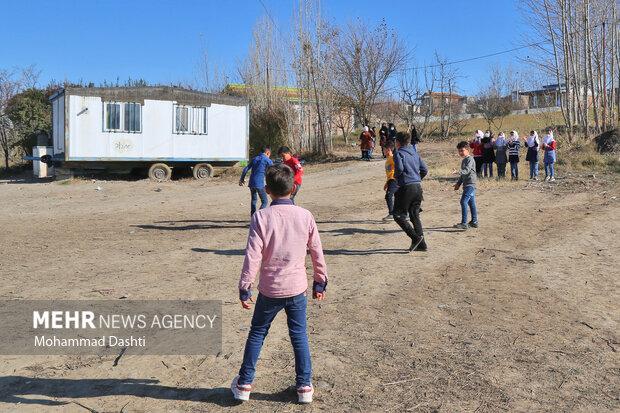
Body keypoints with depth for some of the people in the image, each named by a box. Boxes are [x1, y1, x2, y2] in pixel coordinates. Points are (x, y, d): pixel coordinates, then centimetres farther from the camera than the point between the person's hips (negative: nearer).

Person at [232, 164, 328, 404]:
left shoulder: (261, 217, -12)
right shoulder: (305, 216, -6)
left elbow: (252, 256, -14)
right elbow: (317, 252, 1)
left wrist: (244, 288, -4)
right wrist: (320, 282, 14)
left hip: (269, 290, -1)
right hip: (297, 288, 1)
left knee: (257, 334, 16)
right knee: (299, 336, 14)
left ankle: (244, 384, 26)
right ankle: (304, 386, 22)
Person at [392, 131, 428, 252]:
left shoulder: (398, 153, -6)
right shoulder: (415, 153, 14)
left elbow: (399, 168, -21)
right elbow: (424, 170, 11)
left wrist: (395, 176, 0)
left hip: (406, 188, -7)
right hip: (418, 187, 7)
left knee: (398, 215, 3)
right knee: (415, 216, 13)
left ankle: (415, 237, -8)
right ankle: (421, 244, 13)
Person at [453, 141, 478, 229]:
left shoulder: (470, 159, -10)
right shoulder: (463, 160, 20)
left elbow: (467, 170, -26)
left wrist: (459, 172, -41)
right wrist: (458, 183, 22)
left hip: (470, 184, -10)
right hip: (467, 184, 10)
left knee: (463, 201, -16)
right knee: (471, 203, 14)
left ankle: (464, 223, -17)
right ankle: (474, 222, 21)